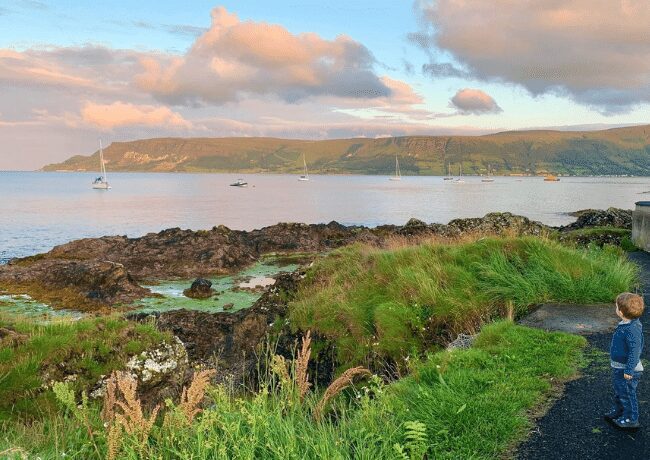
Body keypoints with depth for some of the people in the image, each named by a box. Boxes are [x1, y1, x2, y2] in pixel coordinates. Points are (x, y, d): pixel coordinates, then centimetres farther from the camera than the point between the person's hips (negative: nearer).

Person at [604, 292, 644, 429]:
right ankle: (617, 411, 42)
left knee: (627, 394, 6)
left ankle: (631, 419, 20)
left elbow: (635, 350, -29)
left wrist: (629, 370, -27)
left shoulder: (633, 328, -30)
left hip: (627, 370, -10)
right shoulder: (624, 325, 1)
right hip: (618, 367, 10)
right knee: (619, 392, 25)